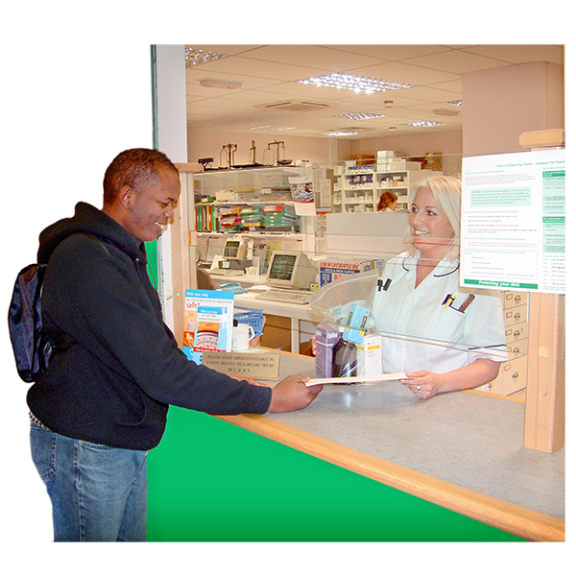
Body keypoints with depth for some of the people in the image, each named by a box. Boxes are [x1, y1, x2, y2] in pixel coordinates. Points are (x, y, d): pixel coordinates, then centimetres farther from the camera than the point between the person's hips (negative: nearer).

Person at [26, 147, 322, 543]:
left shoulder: (122, 254, 11)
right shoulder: (89, 261, -26)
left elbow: (154, 346, 13)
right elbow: (158, 372, -29)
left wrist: (223, 387, 0)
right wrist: (268, 400, -24)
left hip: (124, 440, 9)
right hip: (86, 447, -9)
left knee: (132, 535, 20)